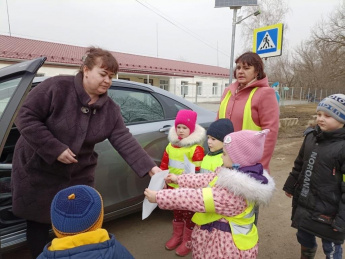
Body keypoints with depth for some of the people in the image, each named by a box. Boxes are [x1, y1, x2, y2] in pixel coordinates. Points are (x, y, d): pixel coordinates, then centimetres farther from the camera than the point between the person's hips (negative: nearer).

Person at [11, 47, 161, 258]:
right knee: (39, 223, 14)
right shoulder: (56, 87, -19)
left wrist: (151, 168, -26)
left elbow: (125, 141, -15)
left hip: (78, 175, 3)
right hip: (38, 170, -2)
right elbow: (26, 118, -18)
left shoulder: (110, 109, -8)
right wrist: (55, 149, -26)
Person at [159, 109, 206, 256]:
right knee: (176, 213, 23)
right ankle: (177, 236, 43)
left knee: (189, 215, 11)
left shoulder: (196, 148, -18)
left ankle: (188, 242, 30)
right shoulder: (171, 145, 3)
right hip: (173, 187, 6)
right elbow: (164, 164, 11)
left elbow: (199, 172, -20)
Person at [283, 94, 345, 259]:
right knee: (304, 238, 25)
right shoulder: (311, 136, 1)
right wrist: (290, 186, 19)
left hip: (328, 212, -6)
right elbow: (299, 165, 13)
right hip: (303, 204, 6)